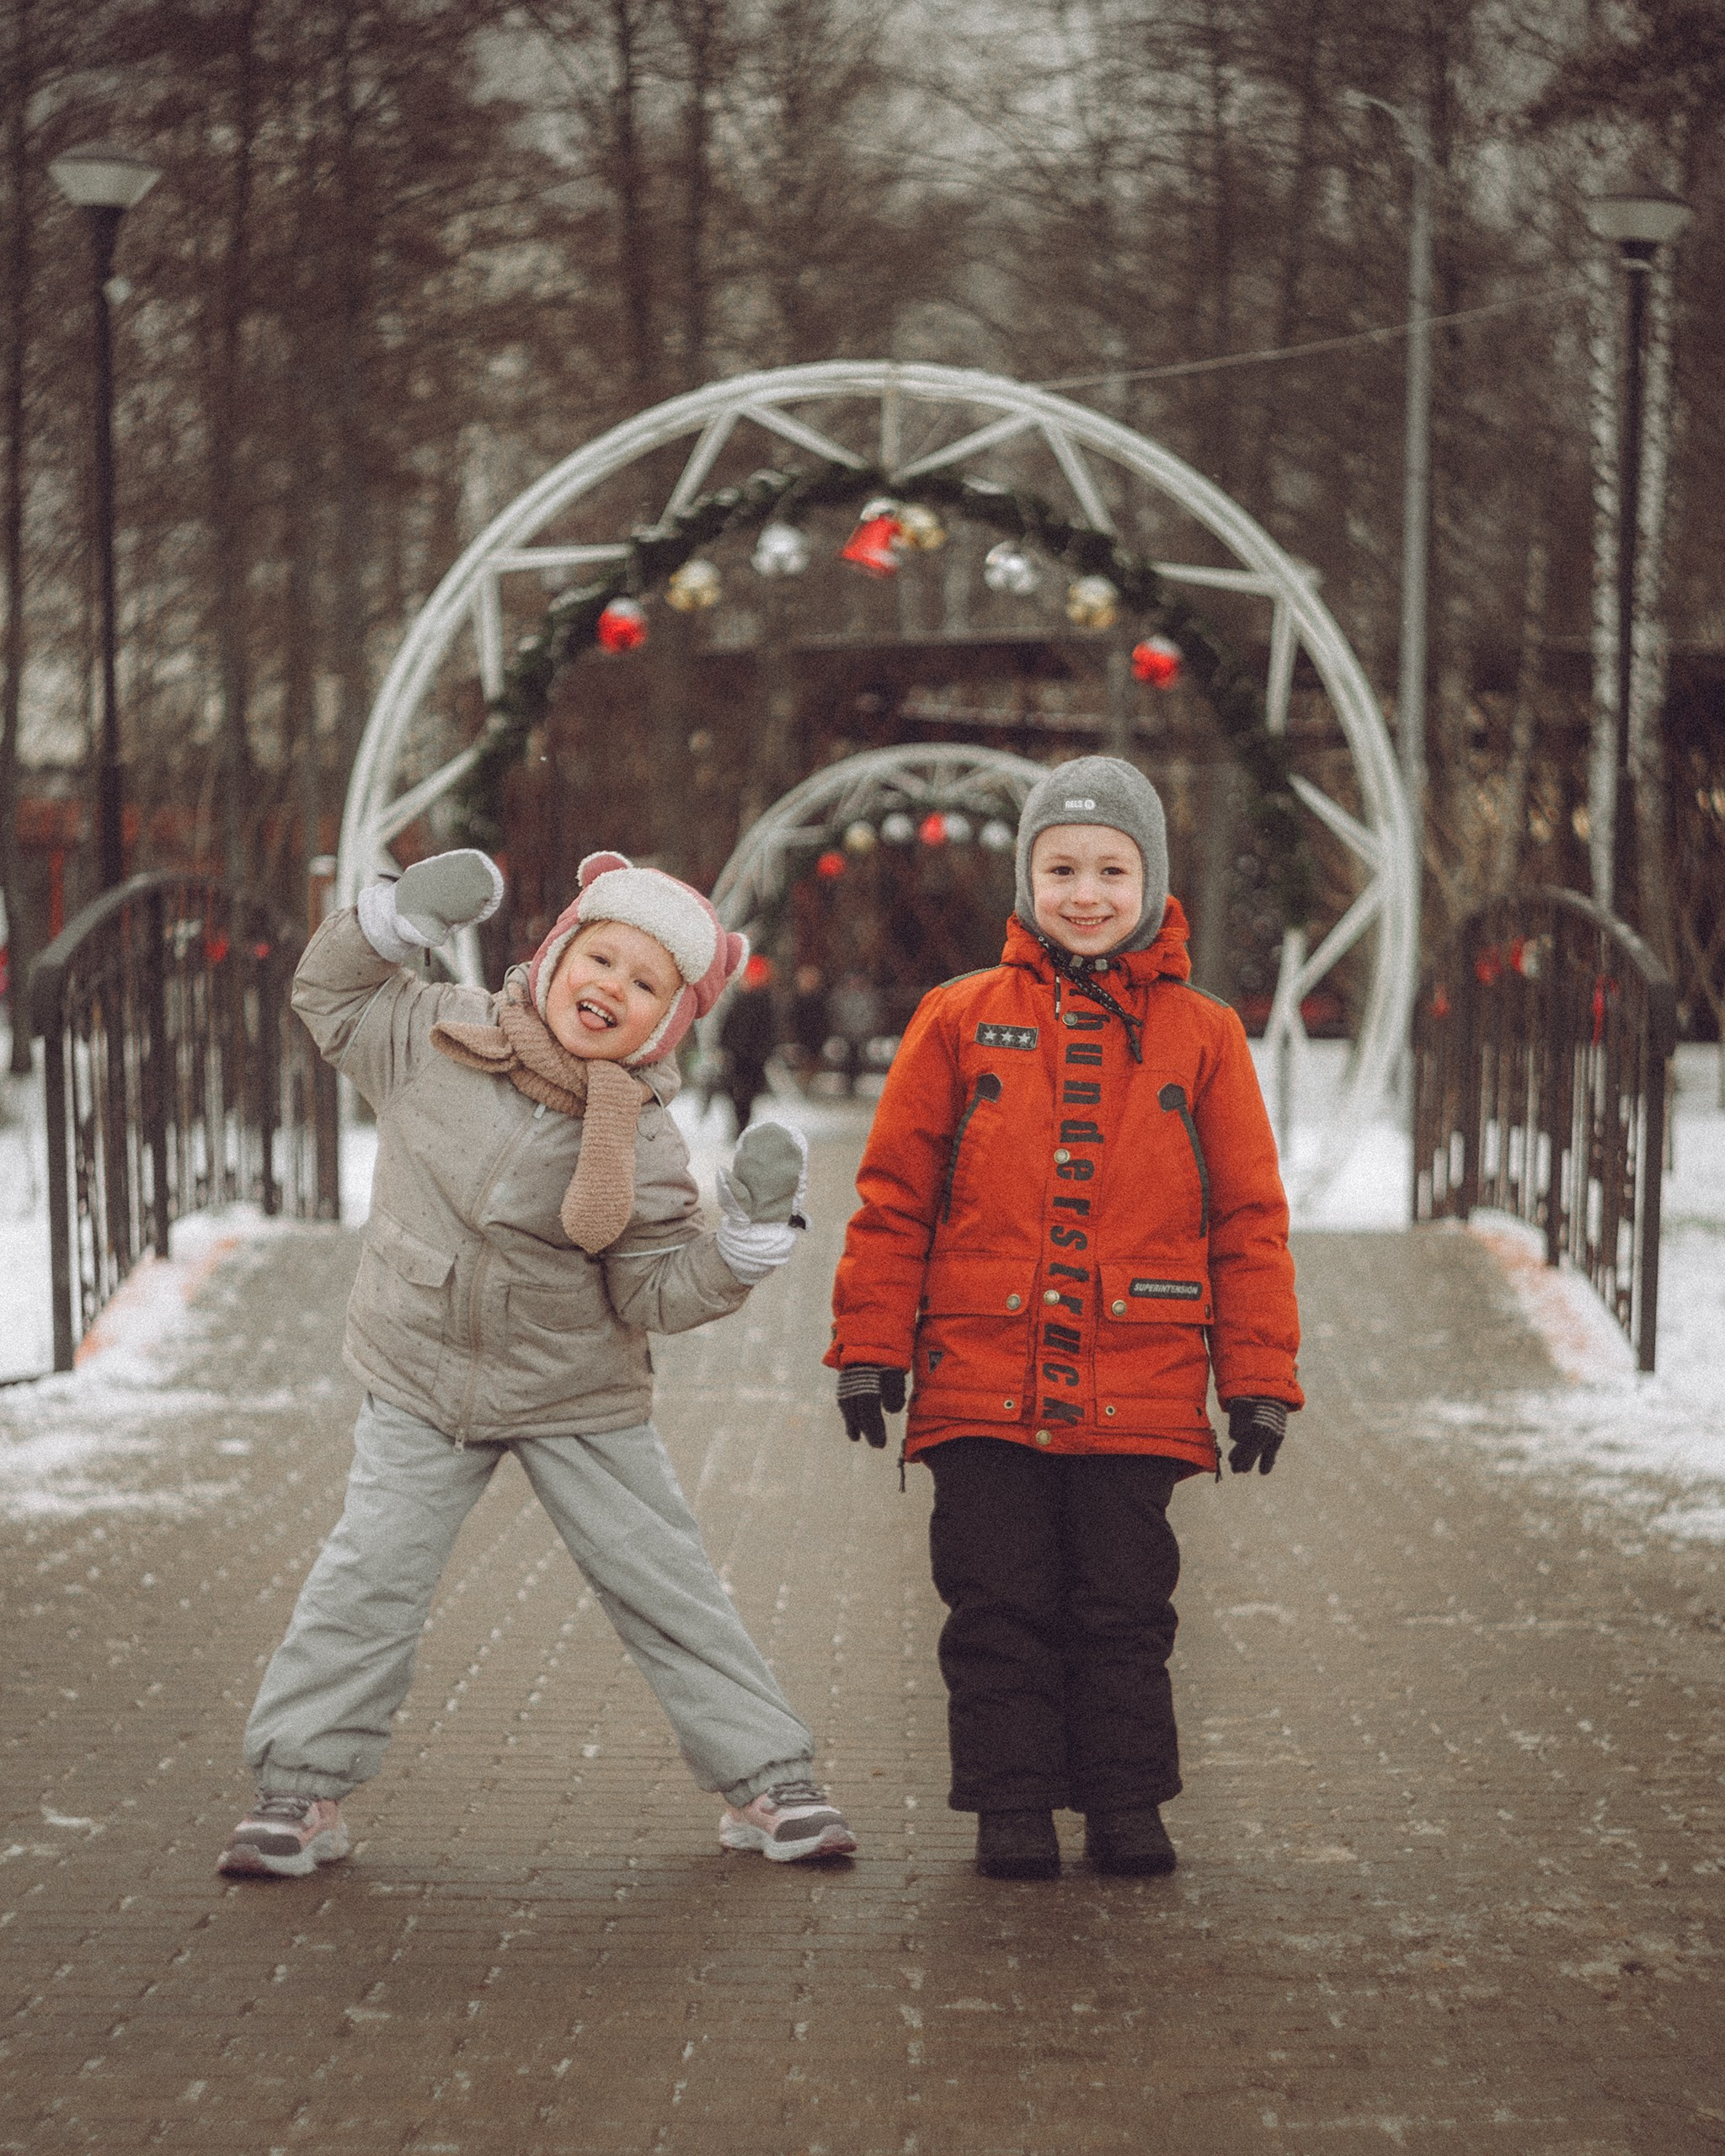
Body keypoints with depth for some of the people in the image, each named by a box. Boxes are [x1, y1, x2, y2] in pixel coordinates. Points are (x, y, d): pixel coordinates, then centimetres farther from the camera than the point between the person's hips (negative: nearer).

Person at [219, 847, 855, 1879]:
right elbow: (331, 994, 7)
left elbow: (657, 1296, -13)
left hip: (580, 1394, -1)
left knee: (668, 1585, 3)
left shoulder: (645, 1145, -14)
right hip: (422, 1380, 1)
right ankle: (302, 1786, 8)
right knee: (369, 1581, -4)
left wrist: (748, 1239, -28)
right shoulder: (436, 1039, -9)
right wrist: (395, 921, -9)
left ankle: (770, 1781, 13)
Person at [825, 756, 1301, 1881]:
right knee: (1002, 1606, 3)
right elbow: (895, 1197, 7)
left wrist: (1260, 1378, 5)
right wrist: (871, 1349, 3)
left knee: (1125, 1608, 5)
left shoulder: (1202, 1035, 7)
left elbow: (1249, 1219, 8)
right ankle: (1013, 1809, 13)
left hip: (1138, 1394, 0)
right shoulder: (961, 1020, 5)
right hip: (982, 1384, 0)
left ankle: (1128, 1807, 17)